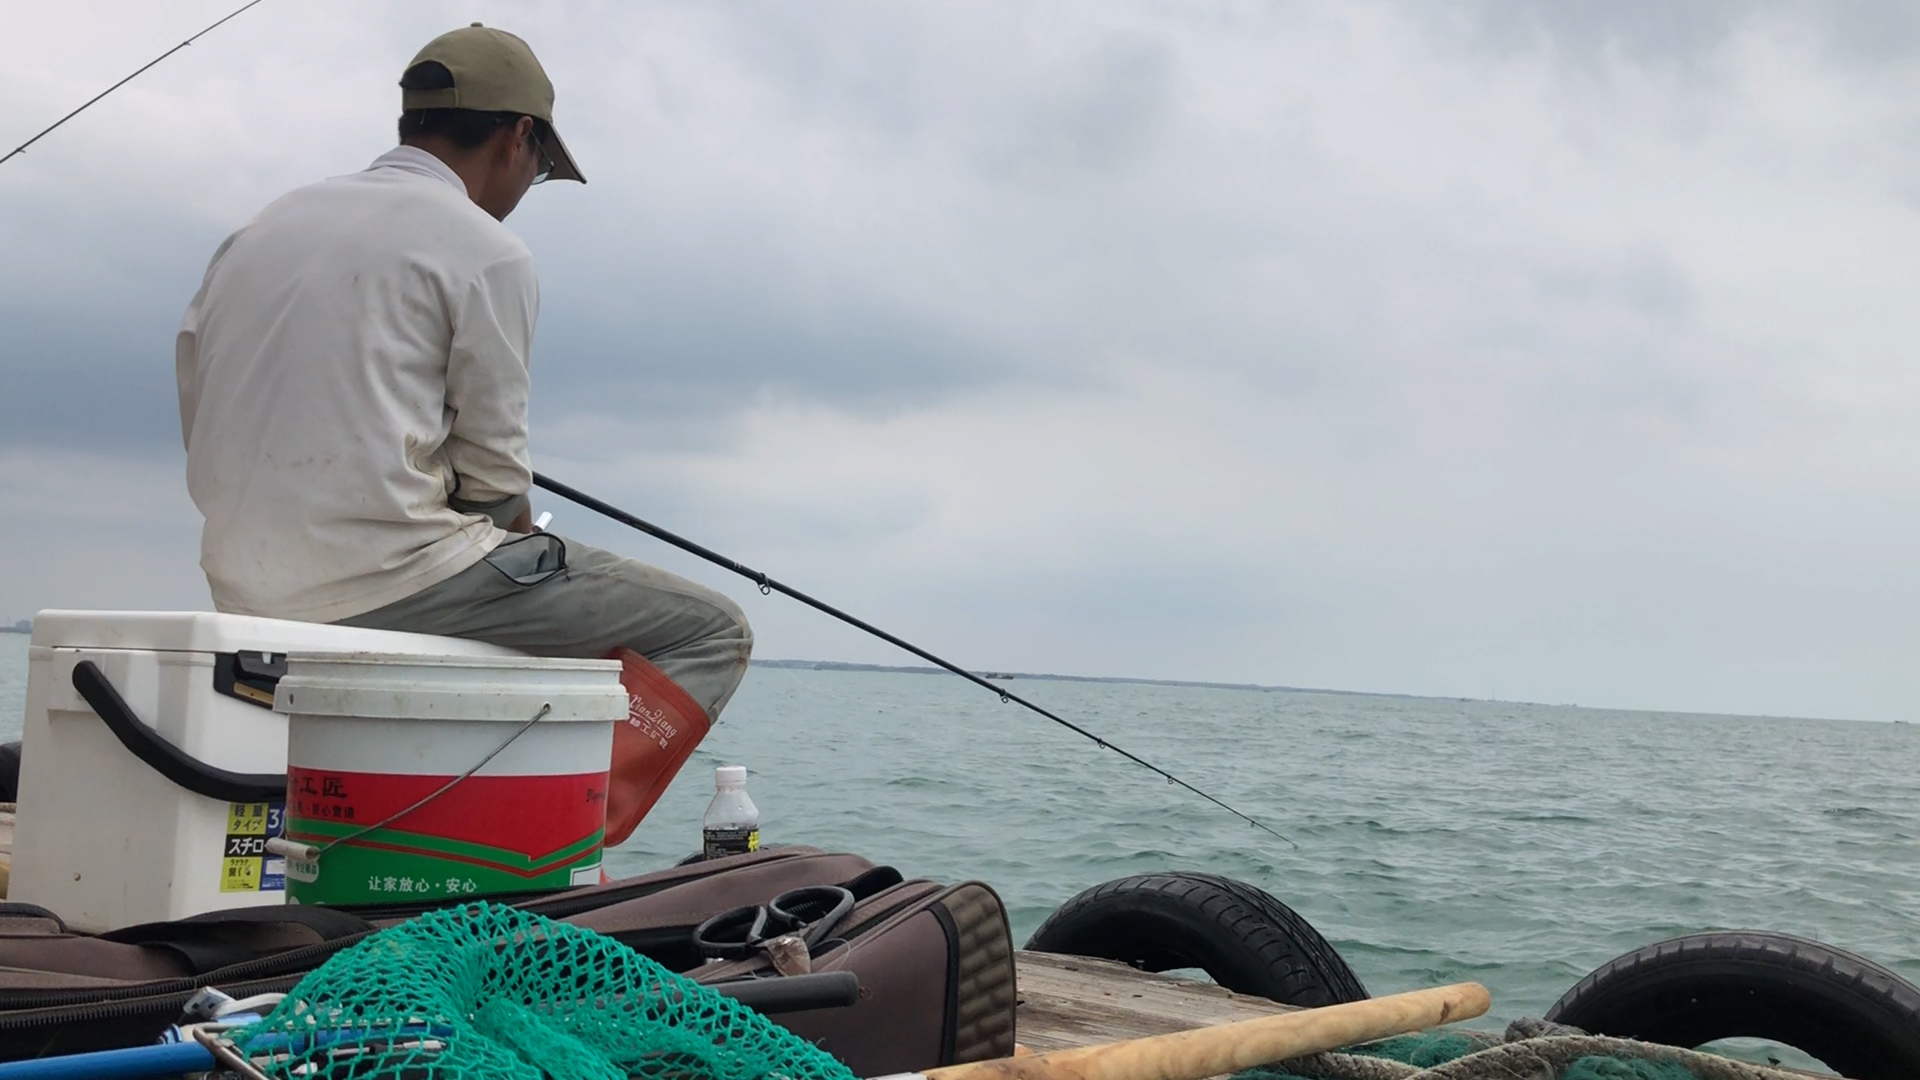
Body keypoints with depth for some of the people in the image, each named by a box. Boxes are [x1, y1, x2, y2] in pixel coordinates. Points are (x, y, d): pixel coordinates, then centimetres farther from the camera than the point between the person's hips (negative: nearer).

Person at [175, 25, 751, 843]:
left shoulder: (259, 230, 17)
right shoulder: (485, 249, -5)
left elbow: (205, 443, 16)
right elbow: (495, 480, -6)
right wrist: (518, 528, 16)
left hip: (244, 598, 8)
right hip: (395, 583, -8)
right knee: (711, 631, 0)